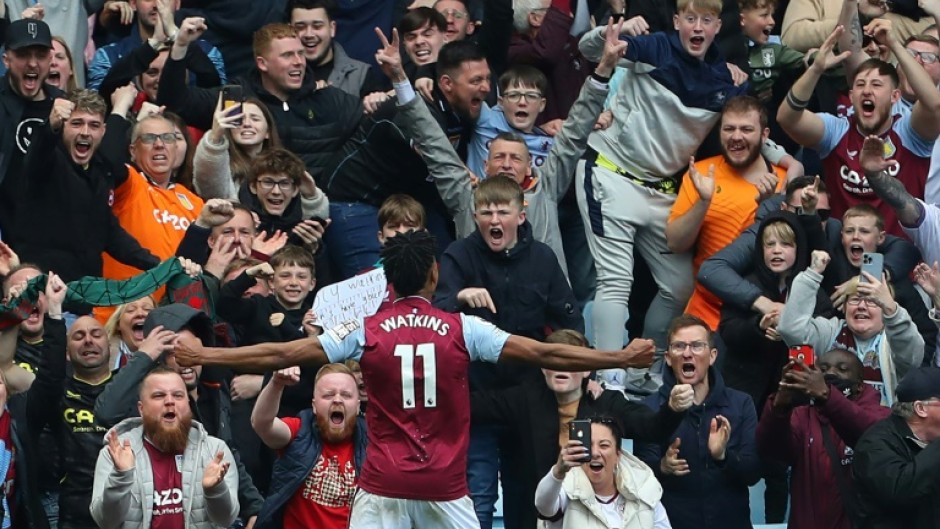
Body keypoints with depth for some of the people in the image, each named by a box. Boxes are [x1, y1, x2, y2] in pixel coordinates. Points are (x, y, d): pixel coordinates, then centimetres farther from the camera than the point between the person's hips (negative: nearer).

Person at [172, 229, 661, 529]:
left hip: (383, 488, 0)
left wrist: (202, 356, 7)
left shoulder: (365, 332, -1)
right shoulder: (462, 331, -2)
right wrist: (622, 359, 7)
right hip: (445, 488, 0)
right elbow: (544, 354, -1)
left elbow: (279, 355, -1)